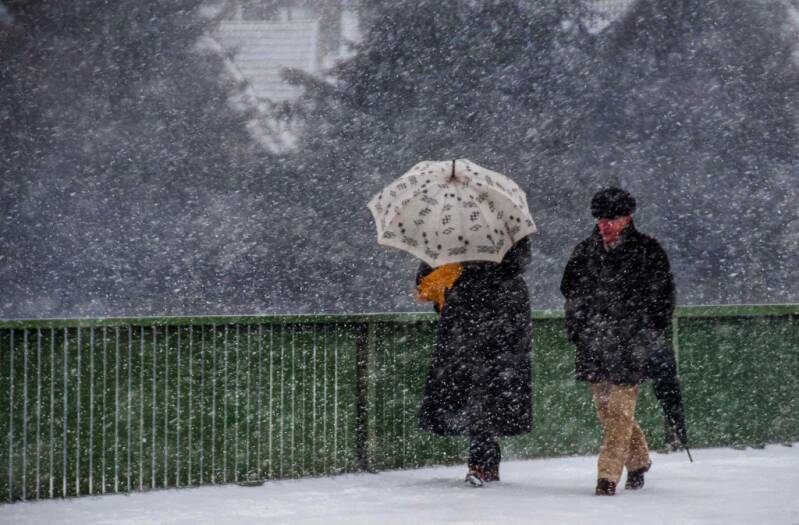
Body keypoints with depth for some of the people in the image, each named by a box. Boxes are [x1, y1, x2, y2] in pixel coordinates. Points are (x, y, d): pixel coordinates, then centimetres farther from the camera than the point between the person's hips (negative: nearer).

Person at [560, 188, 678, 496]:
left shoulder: (647, 251, -1)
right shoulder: (585, 252, 10)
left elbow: (663, 297, 2)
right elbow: (570, 291, 21)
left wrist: (650, 336, -3)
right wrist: (576, 331, 13)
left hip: (630, 345, -5)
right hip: (593, 344, 5)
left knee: (619, 410, -11)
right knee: (606, 408, 9)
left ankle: (609, 474, -11)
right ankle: (638, 460, 28)